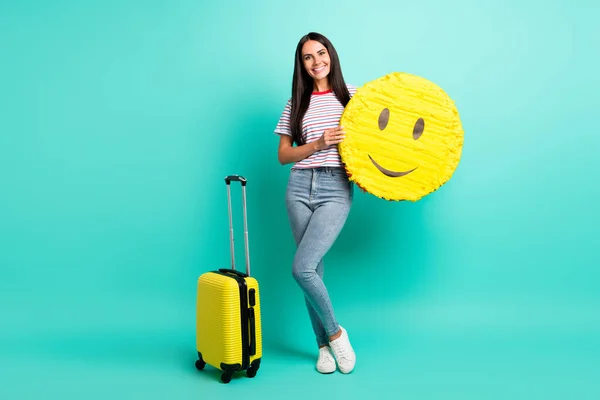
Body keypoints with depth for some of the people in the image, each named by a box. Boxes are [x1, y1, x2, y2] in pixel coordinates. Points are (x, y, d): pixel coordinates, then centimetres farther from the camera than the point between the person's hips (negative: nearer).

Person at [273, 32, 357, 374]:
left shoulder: (353, 95, 7)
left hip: (336, 188, -3)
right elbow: (283, 155, 8)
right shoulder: (296, 104, 11)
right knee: (312, 268, 4)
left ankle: (334, 333, 7)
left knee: (302, 268, -15)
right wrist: (319, 144, -7)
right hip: (300, 187, 3)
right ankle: (327, 342, 19)